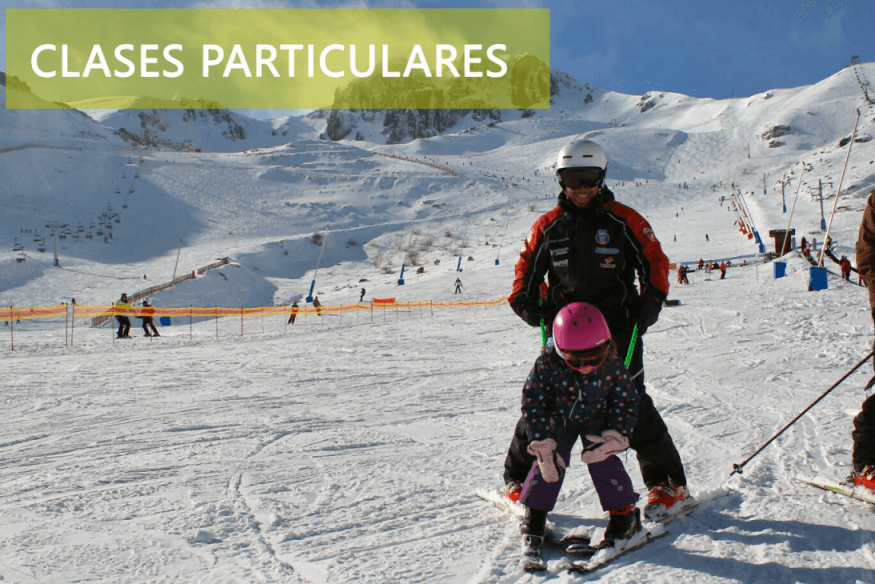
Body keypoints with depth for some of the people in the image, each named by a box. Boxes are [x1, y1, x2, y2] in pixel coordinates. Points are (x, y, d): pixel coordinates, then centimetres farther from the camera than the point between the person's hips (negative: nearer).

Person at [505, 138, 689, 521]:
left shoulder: (624, 221, 0)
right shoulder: (549, 226, 7)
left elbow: (655, 260, 5)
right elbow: (527, 265, 17)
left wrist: (652, 299, -8)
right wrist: (524, 301, 2)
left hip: (618, 330, -2)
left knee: (631, 403, -5)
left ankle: (667, 483, 9)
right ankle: (518, 477, 19)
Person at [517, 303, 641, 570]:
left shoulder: (611, 363, -26)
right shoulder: (548, 362, -29)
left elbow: (627, 402, -12)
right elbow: (533, 403, -20)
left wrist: (615, 438, -23)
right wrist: (543, 446, -25)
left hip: (596, 419, 0)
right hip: (558, 418, 0)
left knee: (603, 460, -17)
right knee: (550, 459, -15)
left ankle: (625, 515, 2)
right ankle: (533, 525, -4)